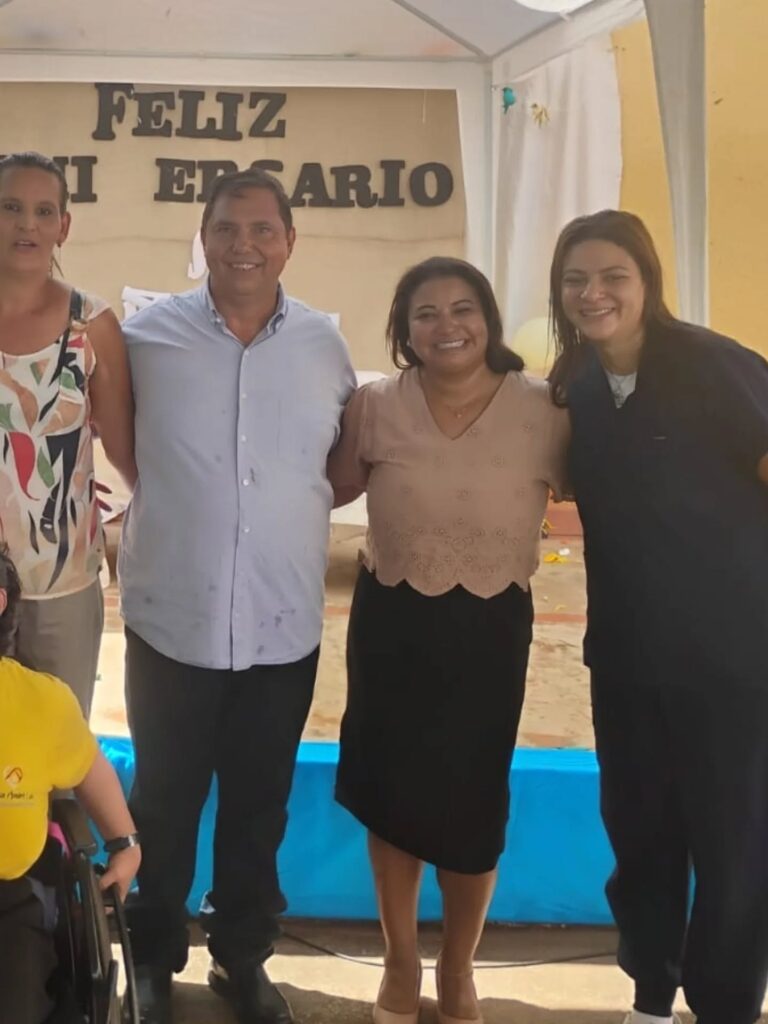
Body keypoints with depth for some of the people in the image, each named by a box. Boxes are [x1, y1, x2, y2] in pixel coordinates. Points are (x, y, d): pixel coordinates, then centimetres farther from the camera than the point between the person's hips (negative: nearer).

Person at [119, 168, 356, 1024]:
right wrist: (167, 504, 1)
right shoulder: (147, 334, -6)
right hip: (171, 618, -2)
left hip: (284, 625, 2)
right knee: (163, 803, 14)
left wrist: (294, 504, 0)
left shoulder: (325, 344, 0)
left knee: (259, 807, 17)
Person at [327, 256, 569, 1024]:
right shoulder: (375, 406, -5)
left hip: (491, 628, -1)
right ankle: (400, 961, 34)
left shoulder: (543, 412, -8)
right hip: (390, 621, 1)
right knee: (390, 793, 10)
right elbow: (331, 488, 5)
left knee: (472, 803, 6)